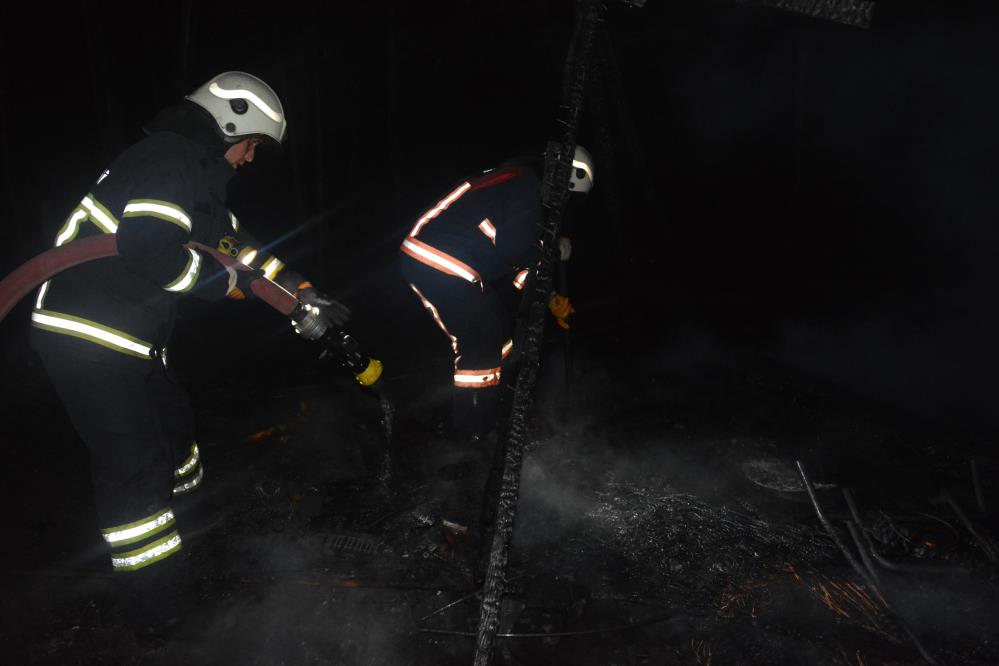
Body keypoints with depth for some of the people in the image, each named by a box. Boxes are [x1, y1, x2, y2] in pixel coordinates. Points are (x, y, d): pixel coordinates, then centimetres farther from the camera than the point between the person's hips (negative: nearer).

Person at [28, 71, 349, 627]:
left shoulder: (197, 172, 16)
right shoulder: (168, 160, -17)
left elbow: (233, 242, 18)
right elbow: (152, 252, -31)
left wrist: (301, 292, 13)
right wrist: (236, 283, -17)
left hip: (130, 338, 11)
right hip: (86, 336, -10)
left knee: (175, 426, 22)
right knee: (136, 465, -7)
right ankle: (158, 607, 2)